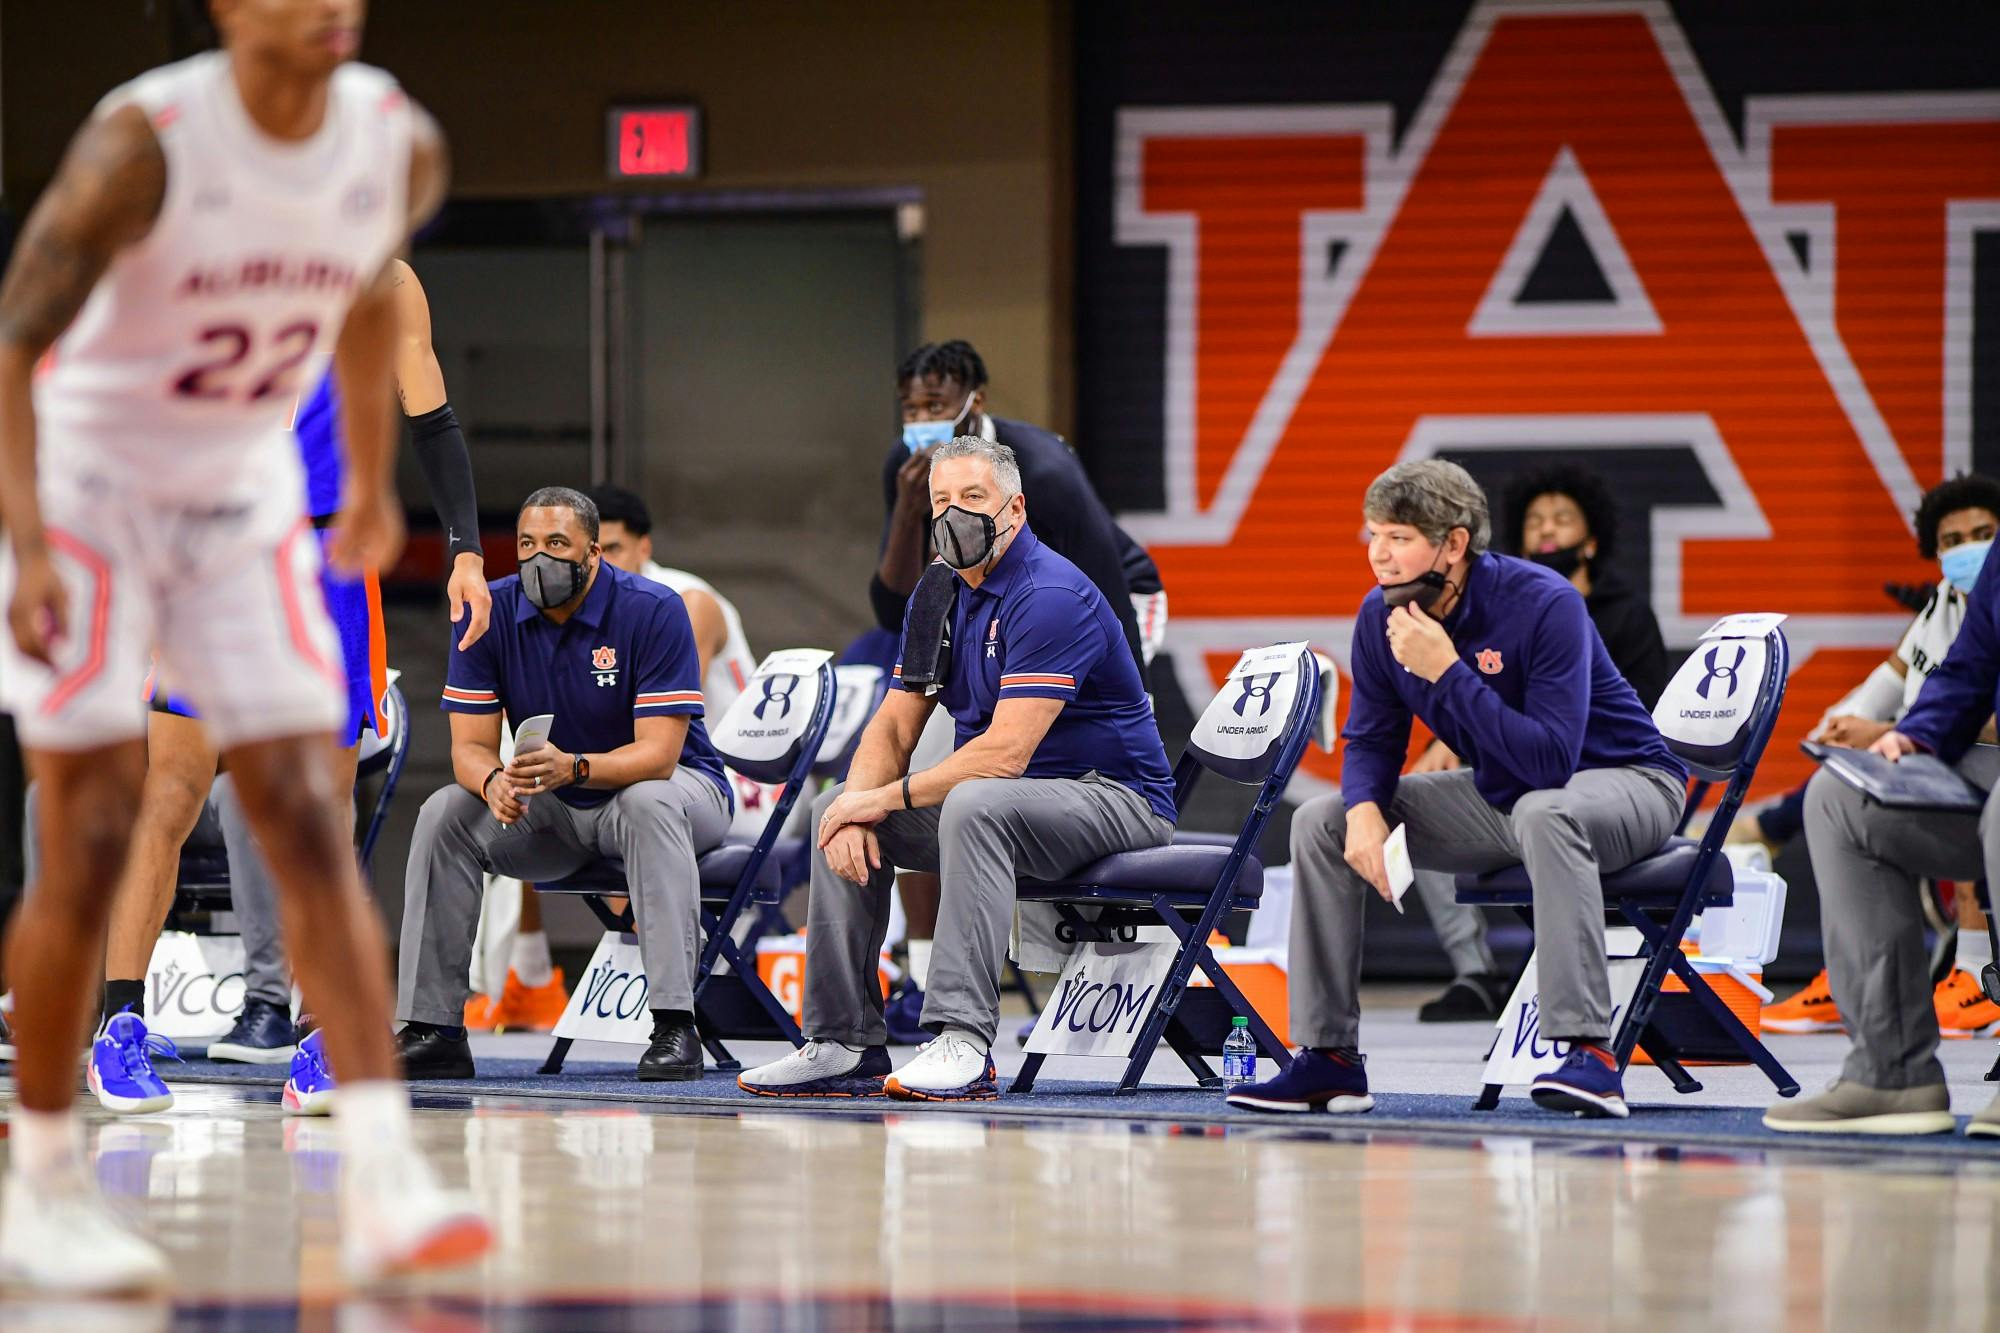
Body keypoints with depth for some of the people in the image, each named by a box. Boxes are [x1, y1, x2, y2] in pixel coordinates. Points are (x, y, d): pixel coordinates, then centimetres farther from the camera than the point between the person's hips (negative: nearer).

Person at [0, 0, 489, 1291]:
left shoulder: (400, 145, -8)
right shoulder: (145, 142, -23)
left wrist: (372, 480, 21)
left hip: (247, 495, 4)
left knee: (313, 830, -7)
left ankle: (384, 1180, -14)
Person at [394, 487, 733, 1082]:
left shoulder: (654, 610, -21)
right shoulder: (491, 614, -9)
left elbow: (658, 754, -26)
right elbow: (470, 745, -10)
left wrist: (572, 767, -45)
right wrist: (494, 783, -36)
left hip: (668, 787, -4)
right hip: (554, 813, 4)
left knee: (650, 803, -38)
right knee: (445, 814, -19)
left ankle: (674, 1025, -43)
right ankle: (432, 1028, -19)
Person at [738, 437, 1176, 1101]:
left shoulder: (1051, 597, -20)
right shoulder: (938, 598, 9)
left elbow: (1006, 752, -27)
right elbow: (892, 728, 7)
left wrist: (886, 797, -21)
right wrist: (857, 810, -14)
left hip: (1110, 797, -9)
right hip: (996, 800, 9)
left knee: (975, 804, -37)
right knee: (837, 809, -1)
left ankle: (963, 1042, -41)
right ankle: (843, 1043, -5)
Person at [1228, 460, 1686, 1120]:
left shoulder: (1544, 605, -28)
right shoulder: (1381, 616, -8)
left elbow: (1550, 761, -35)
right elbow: (1371, 739, 2)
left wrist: (1447, 669, -37)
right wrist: (1364, 810, -21)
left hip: (1622, 779, -7)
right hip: (1500, 797, 7)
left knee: (1544, 812, -41)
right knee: (1321, 823, -3)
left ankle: (1591, 1055, -45)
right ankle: (1329, 1058, -2)